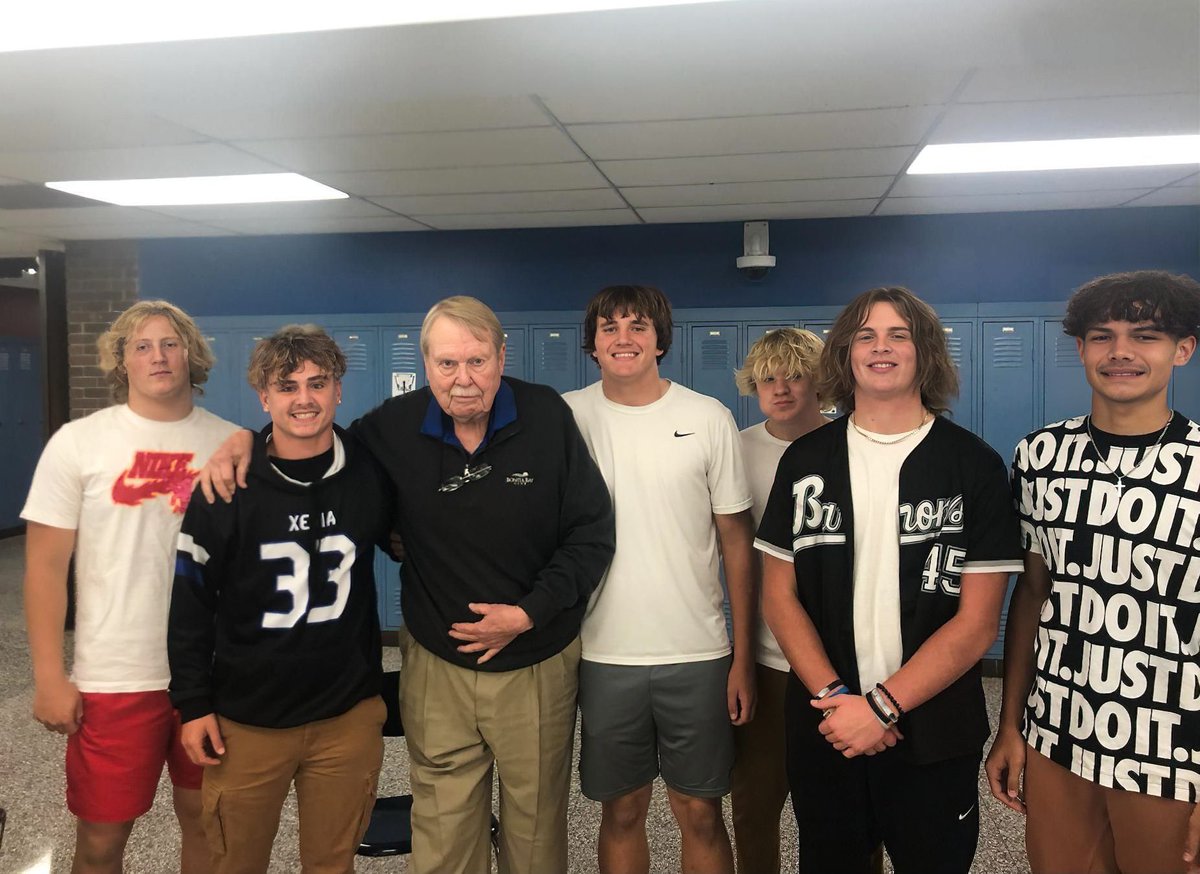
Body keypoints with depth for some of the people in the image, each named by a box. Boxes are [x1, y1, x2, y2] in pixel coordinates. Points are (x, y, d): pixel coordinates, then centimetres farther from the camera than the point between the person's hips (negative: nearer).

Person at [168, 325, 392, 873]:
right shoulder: (226, 486, -8)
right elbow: (189, 602, -3)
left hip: (349, 717, 1)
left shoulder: (371, 475, -4)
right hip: (247, 720, -1)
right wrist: (193, 705, -2)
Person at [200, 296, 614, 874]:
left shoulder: (547, 417, -11)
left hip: (537, 665, -1)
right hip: (436, 664, 1)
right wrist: (246, 439, -6)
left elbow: (592, 535, -8)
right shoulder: (394, 429, -7)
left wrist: (528, 613, -15)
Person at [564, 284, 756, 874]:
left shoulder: (709, 419, -2)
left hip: (697, 654, 0)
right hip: (603, 654, 1)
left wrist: (743, 658, 0)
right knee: (621, 812, 14)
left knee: (700, 813, 10)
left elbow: (736, 542, 2)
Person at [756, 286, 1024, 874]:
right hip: (823, 730, 2)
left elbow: (977, 621, -9)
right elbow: (779, 593, 1)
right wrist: (833, 694, -12)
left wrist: (882, 705, -16)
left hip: (934, 738, -2)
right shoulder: (805, 460, 2)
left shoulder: (974, 465, -5)